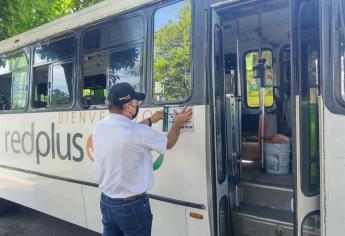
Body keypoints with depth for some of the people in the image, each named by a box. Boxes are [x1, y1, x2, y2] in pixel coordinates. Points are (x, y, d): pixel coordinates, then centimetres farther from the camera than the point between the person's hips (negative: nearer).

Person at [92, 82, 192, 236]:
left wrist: (150, 120, 23)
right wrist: (177, 124, 11)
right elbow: (168, 143, -6)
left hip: (106, 201, 7)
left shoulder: (99, 127, -3)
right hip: (132, 205, -6)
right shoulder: (138, 133, -24)